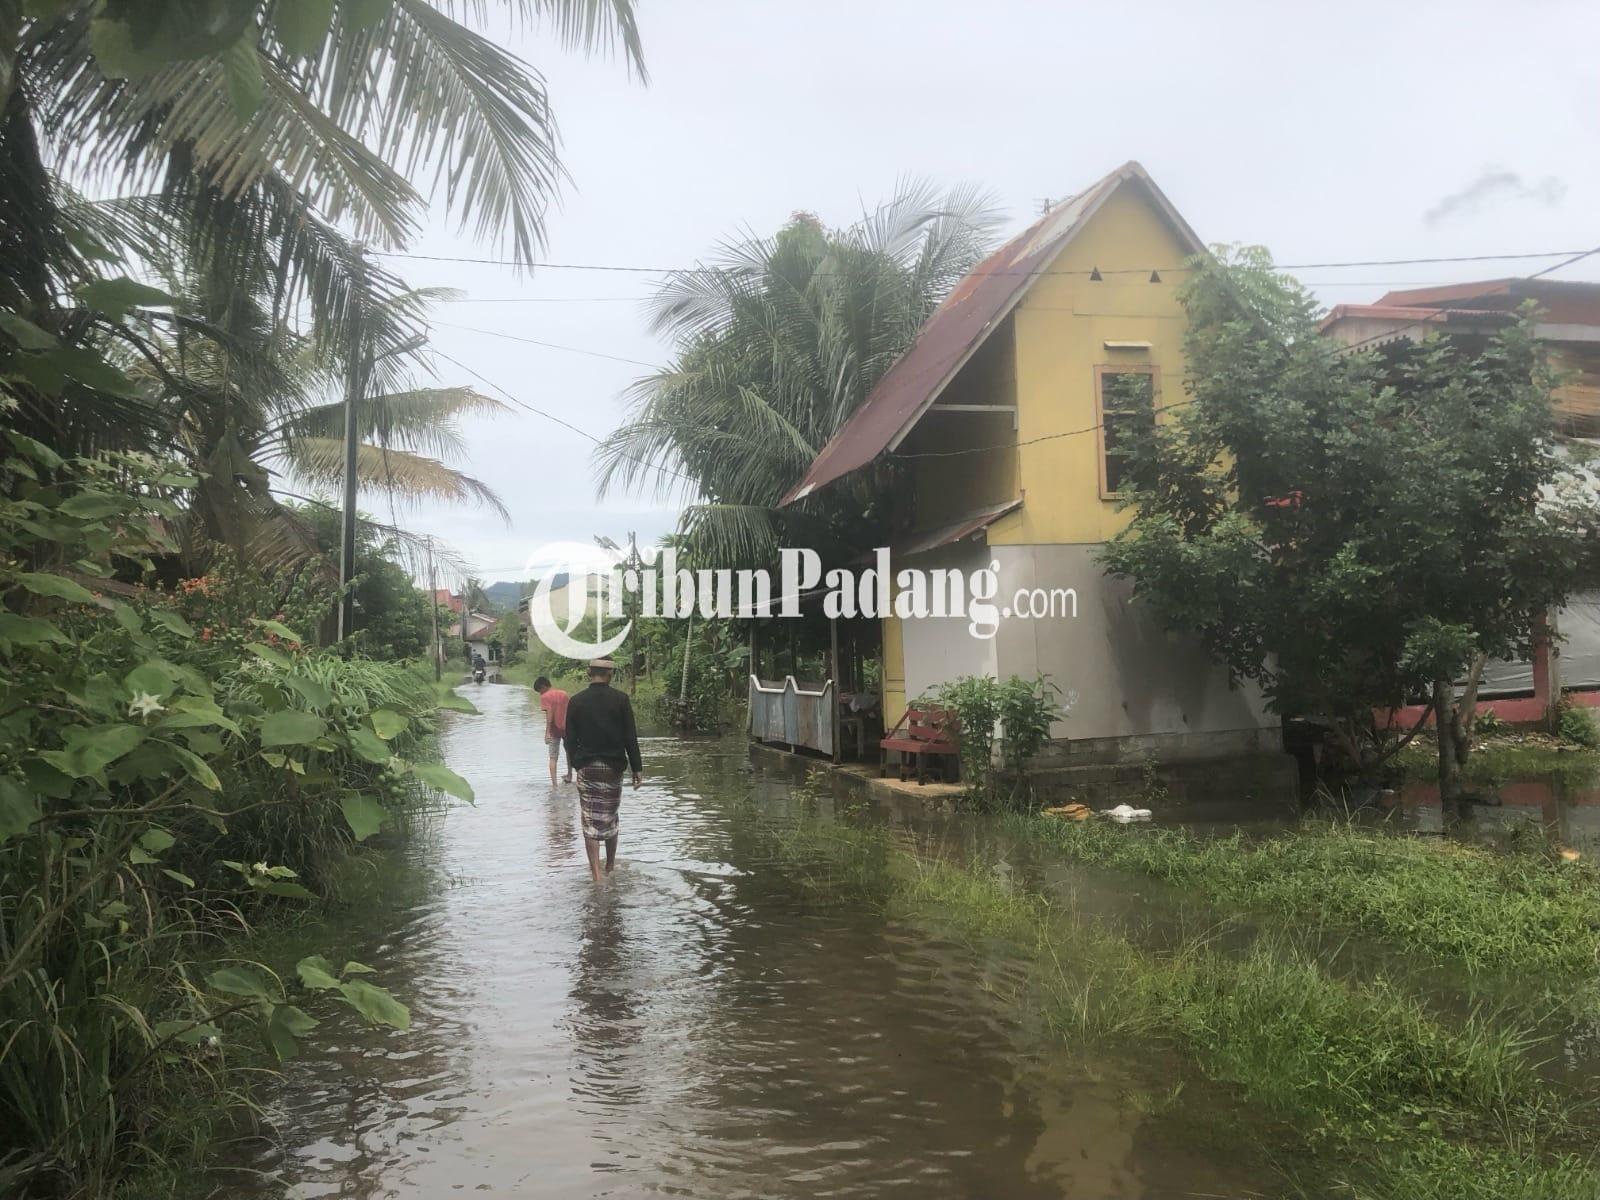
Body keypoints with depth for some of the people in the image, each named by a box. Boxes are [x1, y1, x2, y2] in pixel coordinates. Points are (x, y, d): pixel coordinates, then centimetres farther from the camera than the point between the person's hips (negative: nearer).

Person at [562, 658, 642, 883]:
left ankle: (597, 873, -3)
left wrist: (572, 766, 12)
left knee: (591, 821, 3)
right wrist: (636, 768, 0)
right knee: (610, 817, 16)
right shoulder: (621, 699, -6)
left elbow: (570, 740, 1)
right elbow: (630, 737, -6)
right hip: (613, 766, 0)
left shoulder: (576, 701, -2)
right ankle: (610, 866, 28)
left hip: (586, 767, 0)